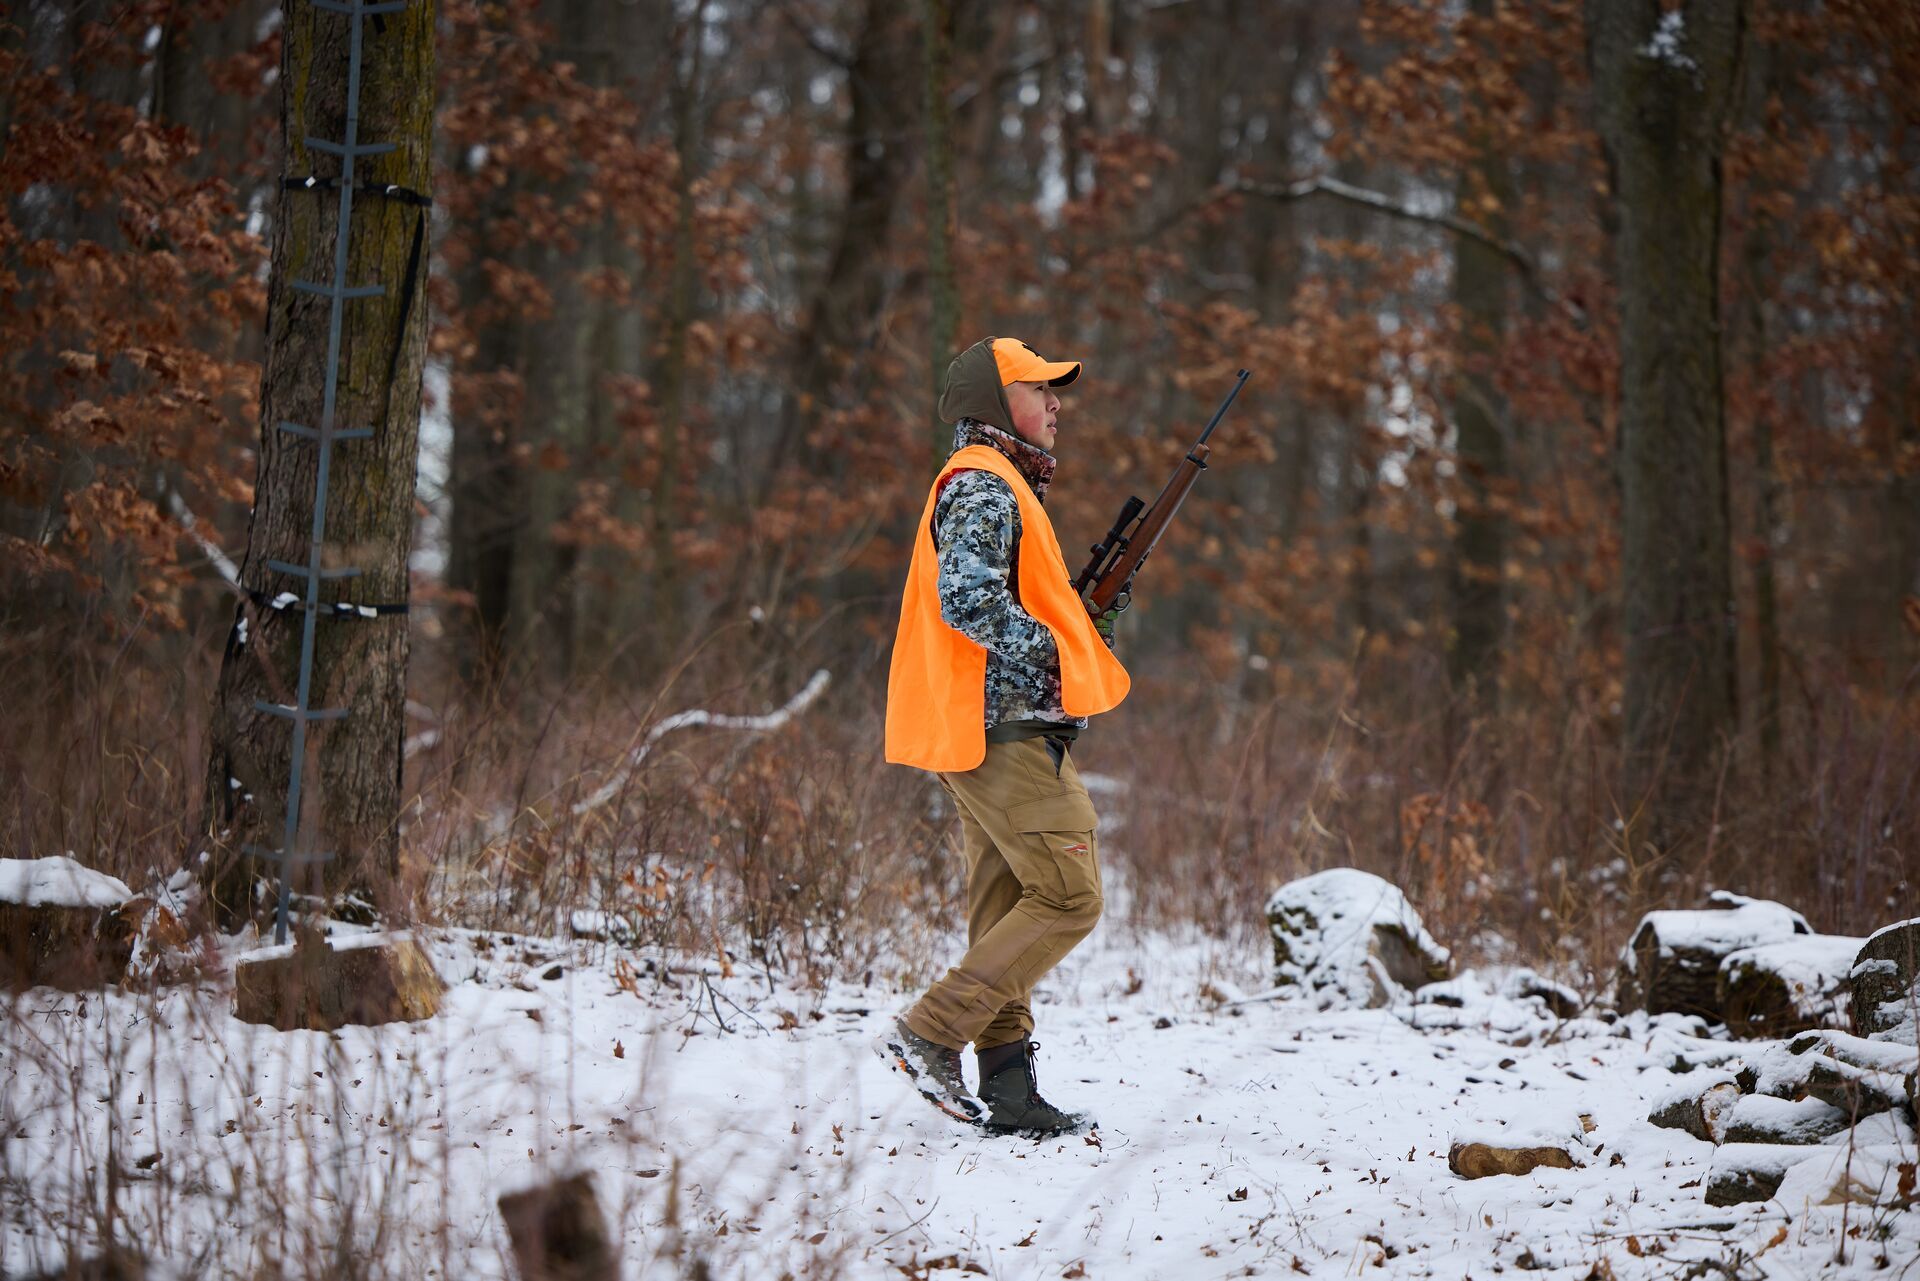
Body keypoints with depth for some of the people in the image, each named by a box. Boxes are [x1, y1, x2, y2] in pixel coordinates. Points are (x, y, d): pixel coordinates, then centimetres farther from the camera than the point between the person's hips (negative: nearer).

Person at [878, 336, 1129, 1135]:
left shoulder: (993, 485, 24)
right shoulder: (982, 484, -11)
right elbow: (966, 598, -23)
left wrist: (1082, 620, 12)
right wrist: (1054, 652, -14)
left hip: (986, 730, 11)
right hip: (1006, 725, -11)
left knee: (1007, 904, 8)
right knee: (1068, 897, -11)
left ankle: (1006, 1086, 7)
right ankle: (929, 1035, -13)